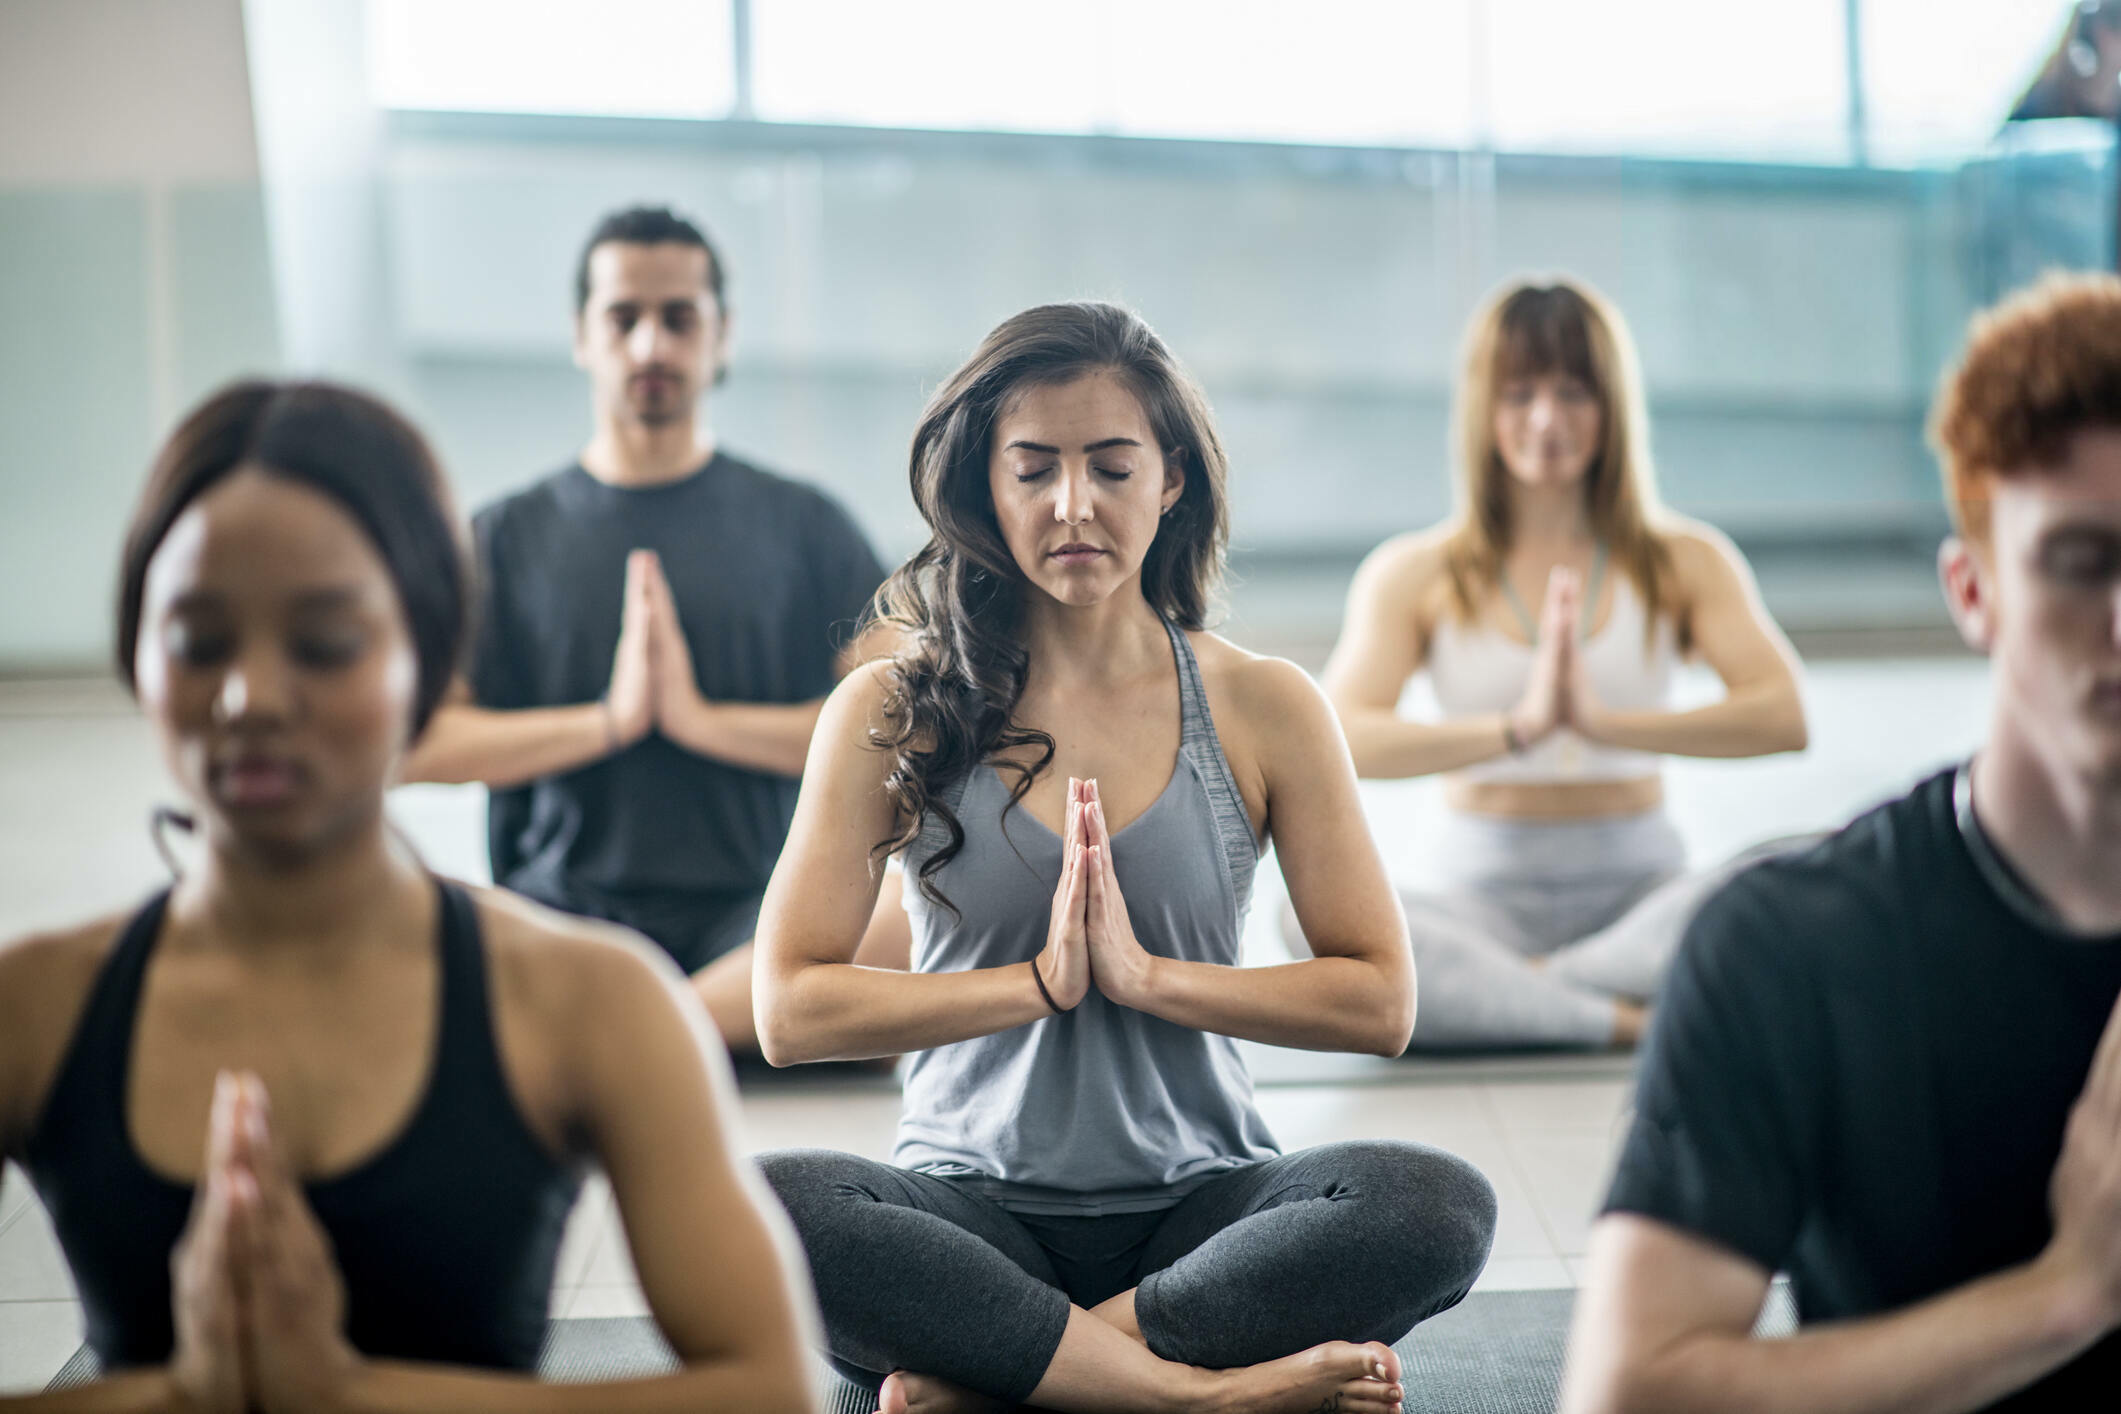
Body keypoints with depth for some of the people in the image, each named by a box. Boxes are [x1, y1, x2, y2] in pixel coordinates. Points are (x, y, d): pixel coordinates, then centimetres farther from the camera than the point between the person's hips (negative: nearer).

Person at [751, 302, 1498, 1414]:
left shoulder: (1262, 708, 5)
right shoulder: (890, 713, 3)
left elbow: (1381, 1004, -1)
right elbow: (790, 1009, -5)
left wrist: (1143, 975, -10)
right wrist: (1042, 980, -12)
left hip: (1198, 1203, 1)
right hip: (973, 1208, -1)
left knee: (1440, 1206, -29)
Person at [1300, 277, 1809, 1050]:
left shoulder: (1683, 560, 7)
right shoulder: (1415, 574, 4)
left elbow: (1784, 717, -10)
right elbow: (1337, 740, -14)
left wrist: (1605, 723, -25)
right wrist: (1517, 727, -27)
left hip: (1639, 888, 1)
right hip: (1483, 893, 0)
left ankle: (1503, 995, -28)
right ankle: (1629, 1019, -30)